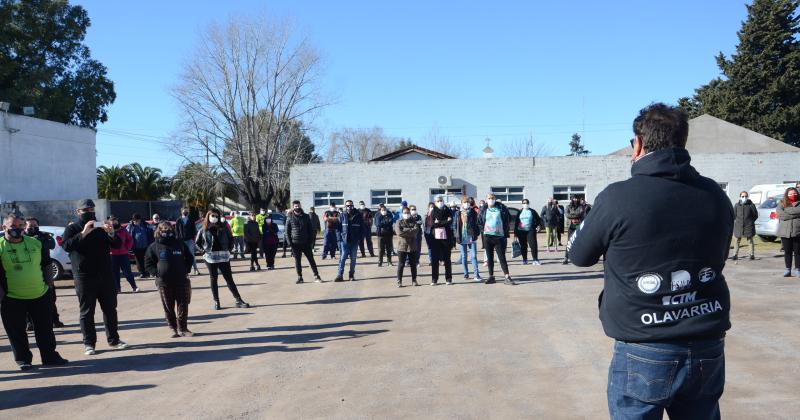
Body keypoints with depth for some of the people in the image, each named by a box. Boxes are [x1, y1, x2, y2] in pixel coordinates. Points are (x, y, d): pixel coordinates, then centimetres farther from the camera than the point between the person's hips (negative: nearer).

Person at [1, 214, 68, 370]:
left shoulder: (36, 243, 4)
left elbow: (46, 263, 16)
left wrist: (46, 282, 11)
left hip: (40, 295, 3)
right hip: (13, 298, -3)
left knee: (45, 329, 10)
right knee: (16, 331, 7)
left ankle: (50, 356, 22)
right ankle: (22, 359, 21)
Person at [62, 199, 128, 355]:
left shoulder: (101, 227, 12)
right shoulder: (72, 229, 3)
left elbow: (117, 245, 5)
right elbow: (66, 245, -15)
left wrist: (112, 233, -15)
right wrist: (83, 234, -27)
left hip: (105, 275, 3)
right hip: (84, 277, -3)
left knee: (110, 308, 9)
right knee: (87, 312, 3)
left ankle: (113, 339, 18)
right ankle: (89, 343, 10)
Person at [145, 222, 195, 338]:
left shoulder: (179, 244, 7)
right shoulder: (154, 247, 2)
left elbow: (189, 258, 19)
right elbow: (148, 263, 7)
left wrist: (186, 270, 7)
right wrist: (157, 273, -7)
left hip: (181, 280, 1)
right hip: (164, 282, -1)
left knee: (183, 305, 1)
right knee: (168, 307, 4)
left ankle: (183, 328, 10)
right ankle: (173, 328, 16)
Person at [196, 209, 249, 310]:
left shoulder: (224, 228, 1)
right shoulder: (204, 230, 1)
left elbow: (231, 238, 12)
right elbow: (198, 242, 12)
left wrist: (229, 249, 4)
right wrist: (204, 250, 3)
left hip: (224, 256, 0)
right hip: (210, 257, 0)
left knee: (229, 279, 1)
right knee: (213, 279, 7)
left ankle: (238, 300, 2)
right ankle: (216, 302, 14)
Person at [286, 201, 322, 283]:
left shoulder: (306, 217, 4)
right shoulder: (290, 218, 2)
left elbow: (310, 229, 7)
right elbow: (287, 231, 3)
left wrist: (310, 241, -2)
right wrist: (289, 242, -6)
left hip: (306, 243, 0)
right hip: (295, 244, 0)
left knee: (311, 259, 2)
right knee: (297, 261, 6)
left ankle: (316, 276, 6)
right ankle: (299, 277, 15)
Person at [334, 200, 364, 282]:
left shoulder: (358, 216, -1)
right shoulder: (342, 216, -2)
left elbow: (362, 228, 4)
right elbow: (338, 228, 0)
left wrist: (360, 239, -3)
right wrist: (339, 239, -6)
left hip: (354, 241, 1)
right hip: (344, 240, -1)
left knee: (353, 259, 8)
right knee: (342, 258, -3)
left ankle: (352, 275, 17)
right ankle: (339, 275, 0)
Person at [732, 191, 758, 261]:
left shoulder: (751, 205, -3)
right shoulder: (737, 205, 4)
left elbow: (756, 215, 4)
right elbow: (733, 214, 14)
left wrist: (751, 221, -2)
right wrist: (735, 221, 3)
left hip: (748, 226, -2)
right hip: (739, 226, 2)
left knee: (750, 240, 7)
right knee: (738, 240, 3)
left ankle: (752, 254, 14)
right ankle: (735, 255, 6)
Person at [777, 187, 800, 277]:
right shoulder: (782, 204, 7)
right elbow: (781, 214, -9)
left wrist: (787, 210, -10)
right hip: (785, 232, 1)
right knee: (787, 252, 6)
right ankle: (788, 270, 13)